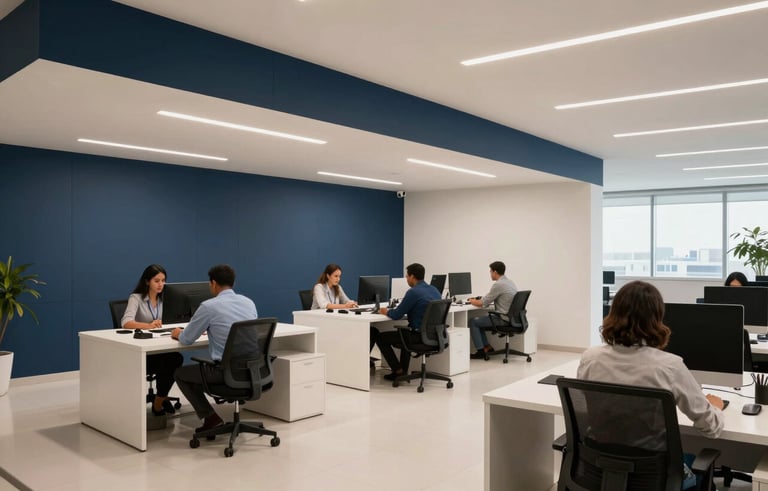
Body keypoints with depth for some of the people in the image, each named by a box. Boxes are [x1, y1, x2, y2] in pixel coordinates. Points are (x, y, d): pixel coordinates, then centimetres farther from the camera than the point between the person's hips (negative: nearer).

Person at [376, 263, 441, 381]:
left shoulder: (413, 292, -17)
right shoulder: (434, 290, 8)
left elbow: (397, 315, -12)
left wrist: (386, 312, 9)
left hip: (420, 335, -8)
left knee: (381, 338, 9)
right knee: (405, 333, 38)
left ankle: (398, 371, 14)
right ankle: (403, 371, 34)